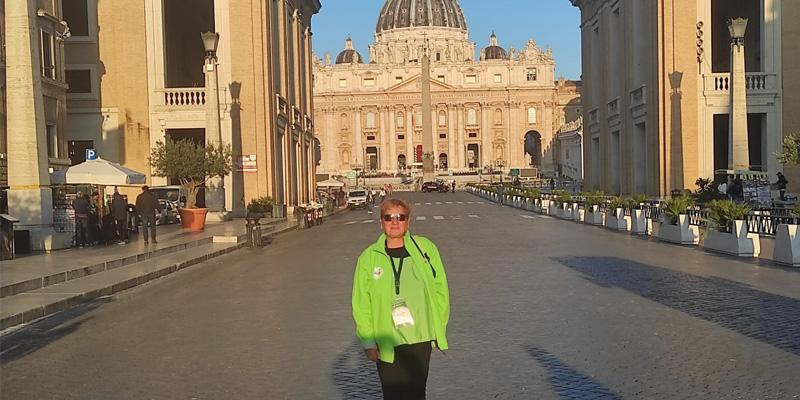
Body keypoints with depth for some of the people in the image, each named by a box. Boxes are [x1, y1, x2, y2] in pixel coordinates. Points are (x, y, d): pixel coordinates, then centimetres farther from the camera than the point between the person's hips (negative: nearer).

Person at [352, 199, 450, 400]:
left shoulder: (425, 249, -1)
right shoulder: (369, 257, -3)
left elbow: (440, 290, 5)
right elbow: (361, 303, 0)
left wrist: (439, 327, 5)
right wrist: (368, 341, -3)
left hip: (421, 339, 1)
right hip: (387, 343, -1)